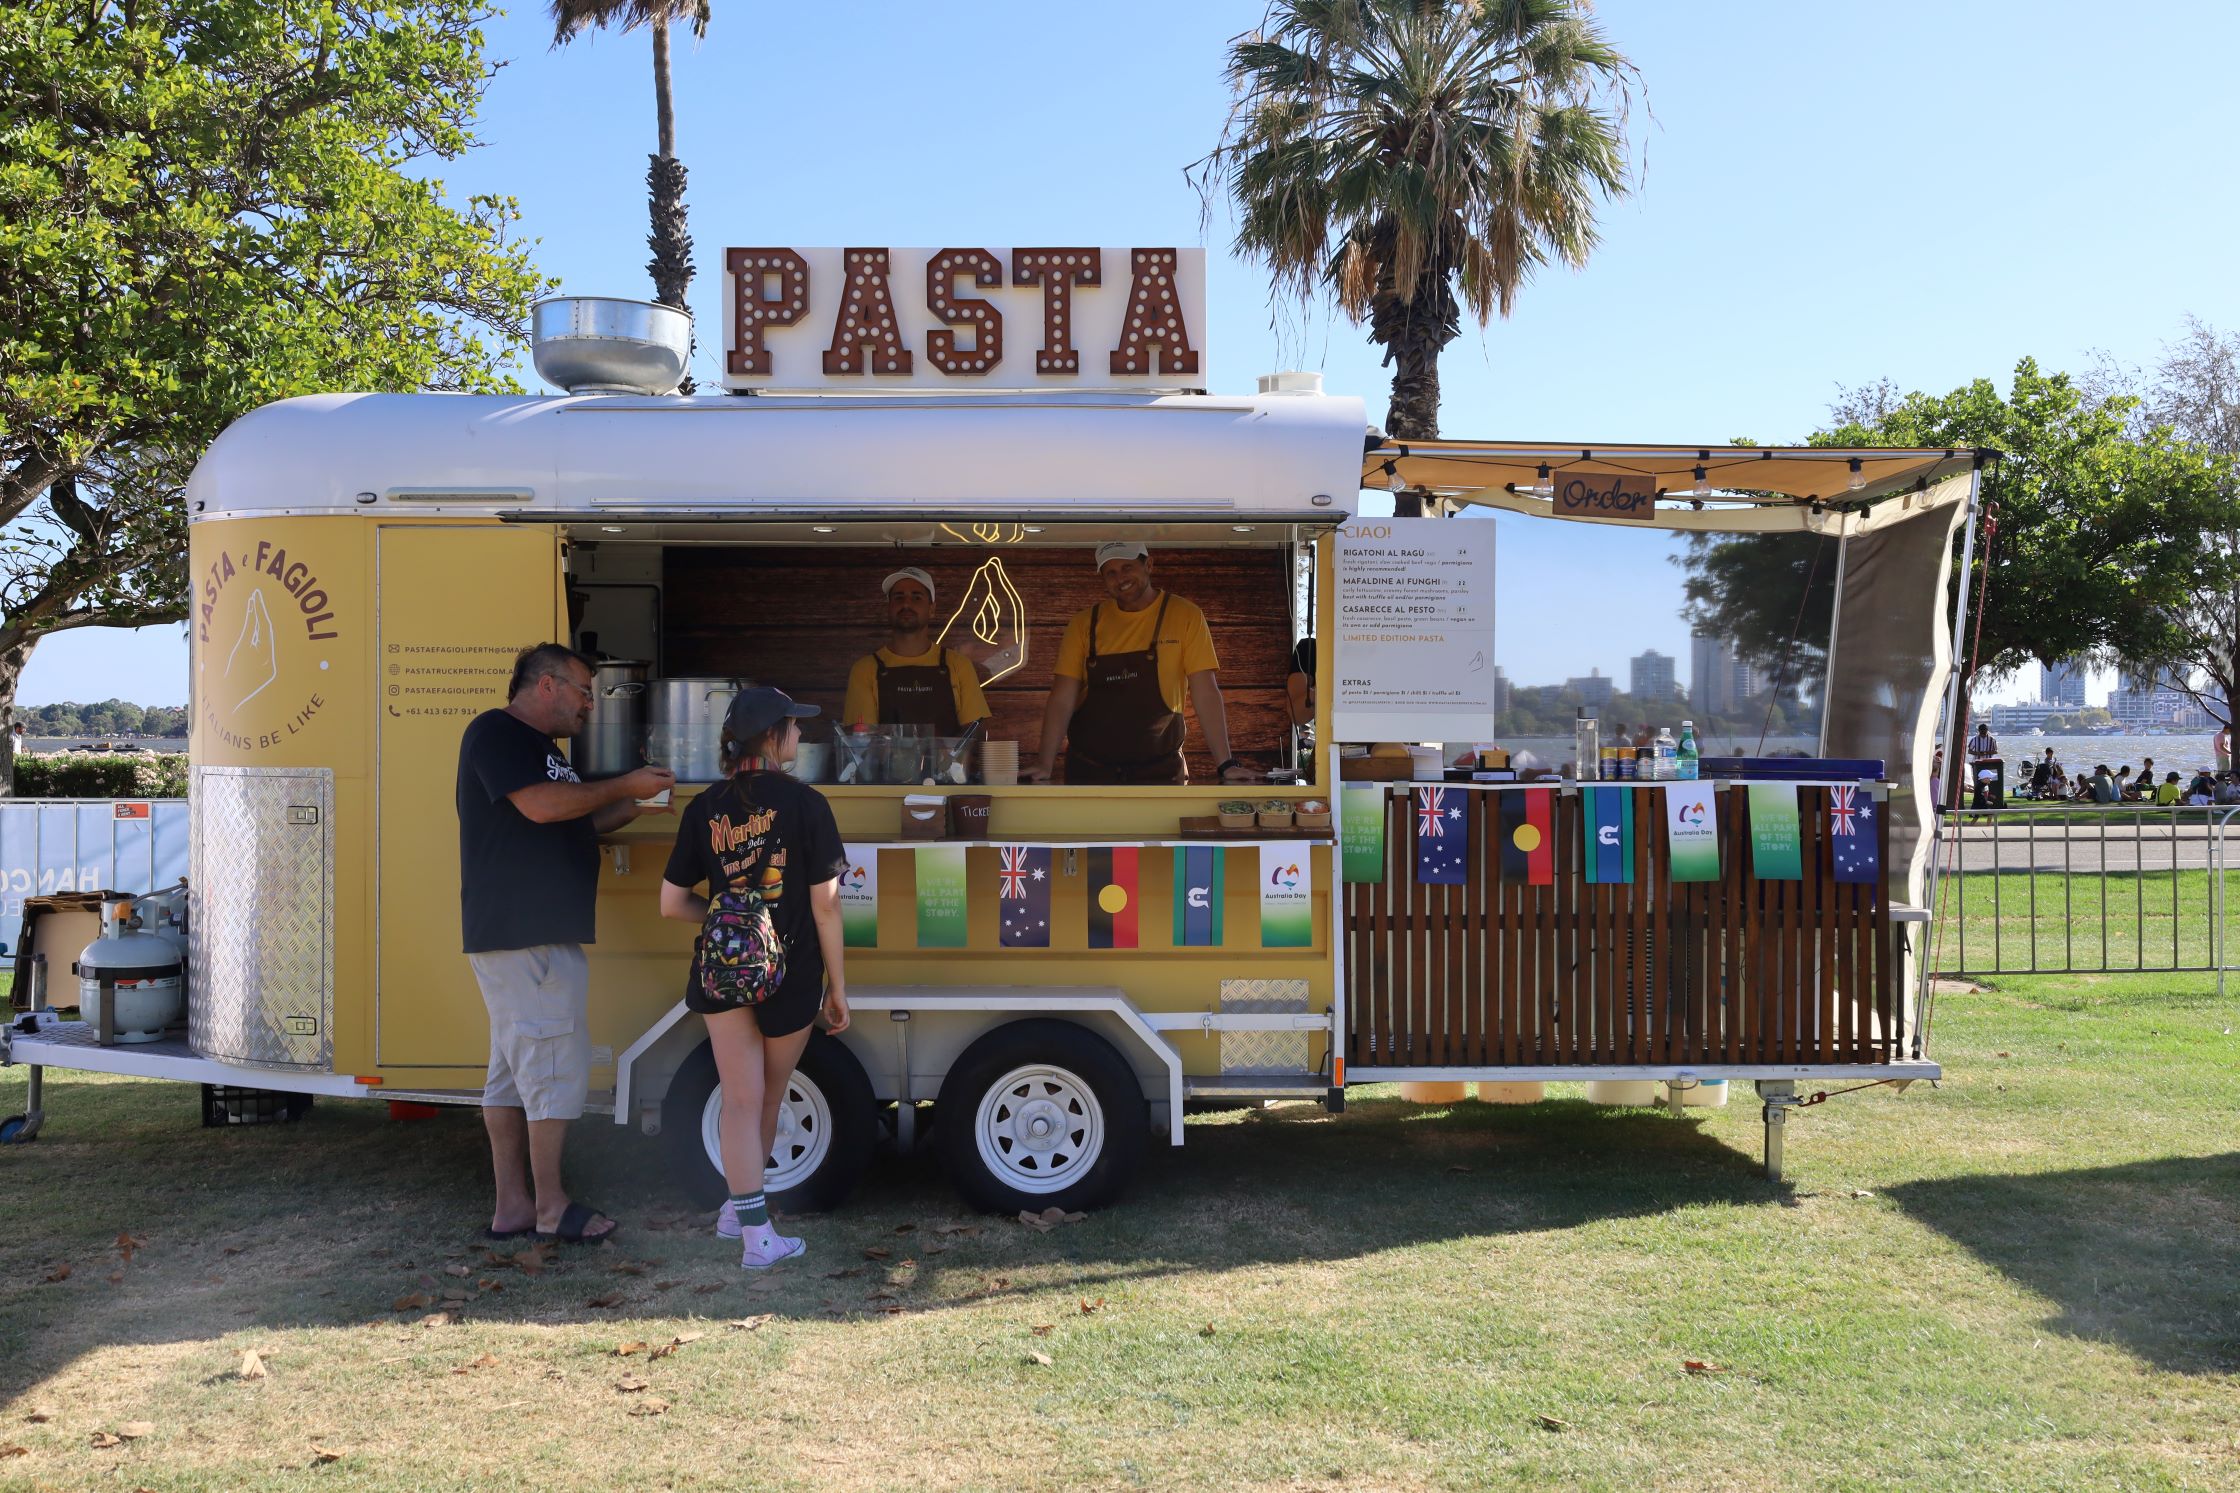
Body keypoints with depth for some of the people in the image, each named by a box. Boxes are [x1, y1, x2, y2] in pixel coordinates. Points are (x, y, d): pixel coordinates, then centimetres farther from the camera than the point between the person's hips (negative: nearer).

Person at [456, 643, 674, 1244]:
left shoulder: (539, 748, 23)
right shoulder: (495, 732, -8)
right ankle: (550, 1207, 1)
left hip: (537, 932, 11)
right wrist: (624, 785, -12)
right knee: (555, 1064, -7)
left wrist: (632, 807, 11)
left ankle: (511, 1206, 16)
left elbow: (570, 826, 24)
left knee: (514, 1068, 11)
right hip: (524, 933, -11)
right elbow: (540, 805, -21)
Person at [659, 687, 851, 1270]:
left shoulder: (704, 808, -1)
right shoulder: (805, 803, -11)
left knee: (742, 1100, 7)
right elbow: (825, 904, -10)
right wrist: (838, 987, -2)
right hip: (791, 977, -2)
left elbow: (672, 903, 1)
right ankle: (743, 1211, 31)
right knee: (770, 1099, 17)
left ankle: (750, 1228, 5)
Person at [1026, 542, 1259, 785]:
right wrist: (1046, 765, -14)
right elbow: (1062, 699, -2)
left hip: (1159, 770, -1)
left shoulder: (1185, 616, -3)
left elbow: (1205, 693, -8)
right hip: (1089, 769, 2)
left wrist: (1225, 764, -15)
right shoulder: (1084, 624, 2)